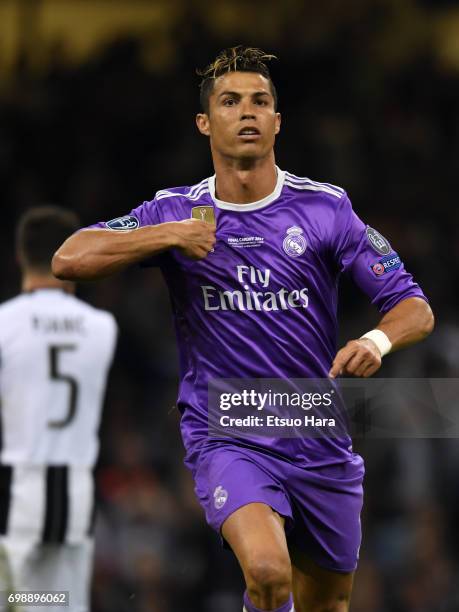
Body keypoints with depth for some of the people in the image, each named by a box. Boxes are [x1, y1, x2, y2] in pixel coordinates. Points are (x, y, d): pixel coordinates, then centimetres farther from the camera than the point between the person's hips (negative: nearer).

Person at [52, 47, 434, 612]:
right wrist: (171, 235, -18)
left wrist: (377, 341, -25)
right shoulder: (176, 213, 1)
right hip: (226, 438, -2)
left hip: (321, 446, 3)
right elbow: (68, 260, -9)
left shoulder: (325, 207, 0)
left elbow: (414, 308, -3)